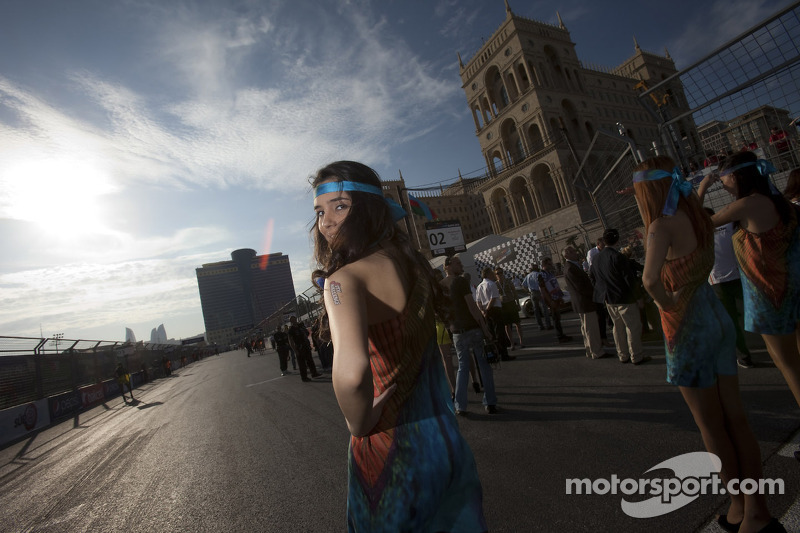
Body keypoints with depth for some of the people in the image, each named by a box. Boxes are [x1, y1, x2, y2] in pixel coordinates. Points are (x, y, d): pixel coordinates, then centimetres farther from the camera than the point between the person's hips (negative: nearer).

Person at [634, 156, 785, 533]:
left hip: (688, 328, -7)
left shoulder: (662, 225, -19)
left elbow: (650, 279, -34)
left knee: (711, 427, 10)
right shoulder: (696, 216, 5)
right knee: (735, 419, 15)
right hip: (718, 318, 7)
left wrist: (669, 306, -16)